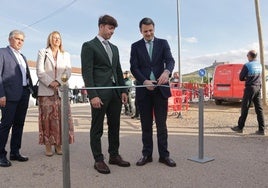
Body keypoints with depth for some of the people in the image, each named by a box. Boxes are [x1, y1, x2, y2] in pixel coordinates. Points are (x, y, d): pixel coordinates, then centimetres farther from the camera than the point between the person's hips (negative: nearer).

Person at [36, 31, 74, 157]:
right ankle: (48, 146, 2)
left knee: (61, 118, -2)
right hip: (46, 91, -2)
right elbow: (39, 71, 1)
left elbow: (68, 72, 6)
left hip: (61, 91, 2)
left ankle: (58, 145, 5)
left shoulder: (66, 55, 19)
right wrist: (50, 82, -14)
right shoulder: (42, 53, 12)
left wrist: (58, 82, -11)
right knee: (47, 117, -4)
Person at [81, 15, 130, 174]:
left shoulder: (114, 48, 19)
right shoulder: (89, 46, -1)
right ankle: (98, 160, 13)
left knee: (115, 126, 12)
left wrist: (123, 90, 9)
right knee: (97, 128, 3)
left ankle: (114, 156, 24)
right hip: (100, 93, -6)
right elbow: (87, 73, -9)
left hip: (115, 93, 7)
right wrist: (93, 95, -17)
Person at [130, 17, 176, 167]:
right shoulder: (136, 46, 9)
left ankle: (164, 155, 14)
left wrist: (166, 71, -29)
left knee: (161, 124, 3)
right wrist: (144, 81, -16)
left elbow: (170, 60, -5)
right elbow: (134, 68, 0)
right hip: (144, 89, 1)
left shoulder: (163, 43, 9)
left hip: (160, 88, 0)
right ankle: (147, 154, 18)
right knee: (146, 125, 8)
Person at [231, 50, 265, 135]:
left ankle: (240, 127, 11)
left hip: (250, 88, -6)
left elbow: (241, 78, -7)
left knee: (245, 108, 2)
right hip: (258, 88, 6)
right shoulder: (259, 65, 10)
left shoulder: (247, 65, -12)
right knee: (259, 109, 7)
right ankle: (261, 130, 7)